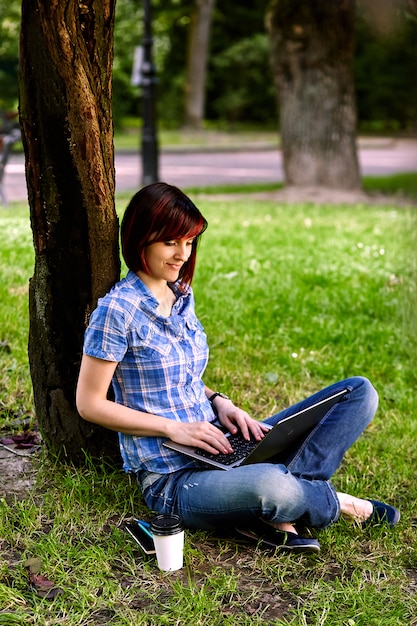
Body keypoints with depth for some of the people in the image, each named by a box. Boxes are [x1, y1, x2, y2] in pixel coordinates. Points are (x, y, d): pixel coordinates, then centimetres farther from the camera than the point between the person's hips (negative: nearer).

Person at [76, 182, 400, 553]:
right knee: (269, 485, -43)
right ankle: (337, 503, -6)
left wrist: (219, 402, 0)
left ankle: (275, 515, -19)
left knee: (359, 392, 0)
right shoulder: (119, 309, -12)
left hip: (219, 447, 8)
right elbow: (90, 404, -10)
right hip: (172, 480, -8)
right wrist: (172, 428, -17)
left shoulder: (182, 295, 10)